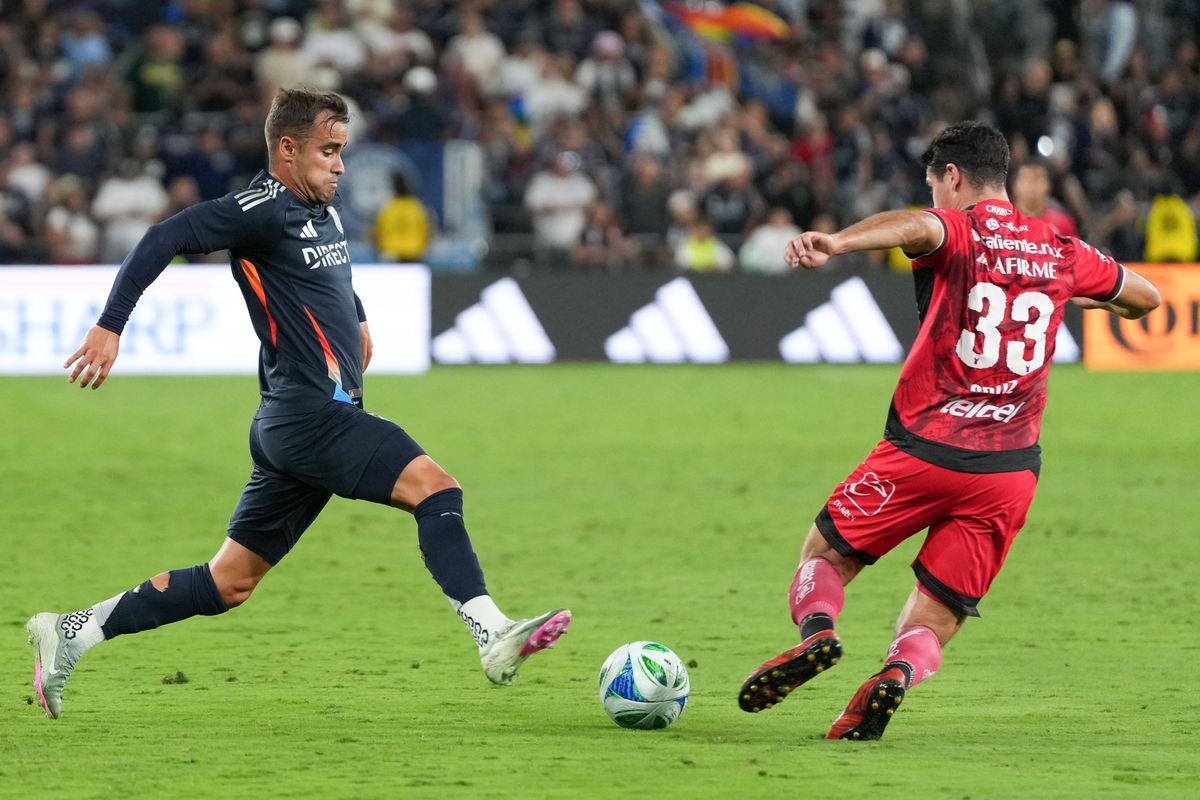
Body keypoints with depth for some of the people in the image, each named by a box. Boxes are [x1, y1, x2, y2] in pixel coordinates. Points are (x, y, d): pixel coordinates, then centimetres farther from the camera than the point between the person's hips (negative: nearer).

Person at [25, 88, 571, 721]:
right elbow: (164, 239, -17)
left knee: (227, 584, 10)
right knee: (435, 487, -20)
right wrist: (109, 327, -21)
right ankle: (493, 638, -27)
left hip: (299, 428, 10)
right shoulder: (264, 209, -10)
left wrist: (356, 318, 40)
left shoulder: (323, 208, 17)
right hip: (307, 414, -10)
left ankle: (71, 633, 14)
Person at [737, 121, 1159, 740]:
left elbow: (916, 226, -28)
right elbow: (1145, 299, 30)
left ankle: (817, 630, -14)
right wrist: (1080, 298, 50)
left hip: (923, 449, -4)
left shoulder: (957, 231, -2)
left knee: (823, 556, 17)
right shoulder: (1062, 253, 13)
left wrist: (836, 242, -45)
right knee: (929, 628, 6)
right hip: (1010, 471, 4)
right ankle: (898, 675, -27)